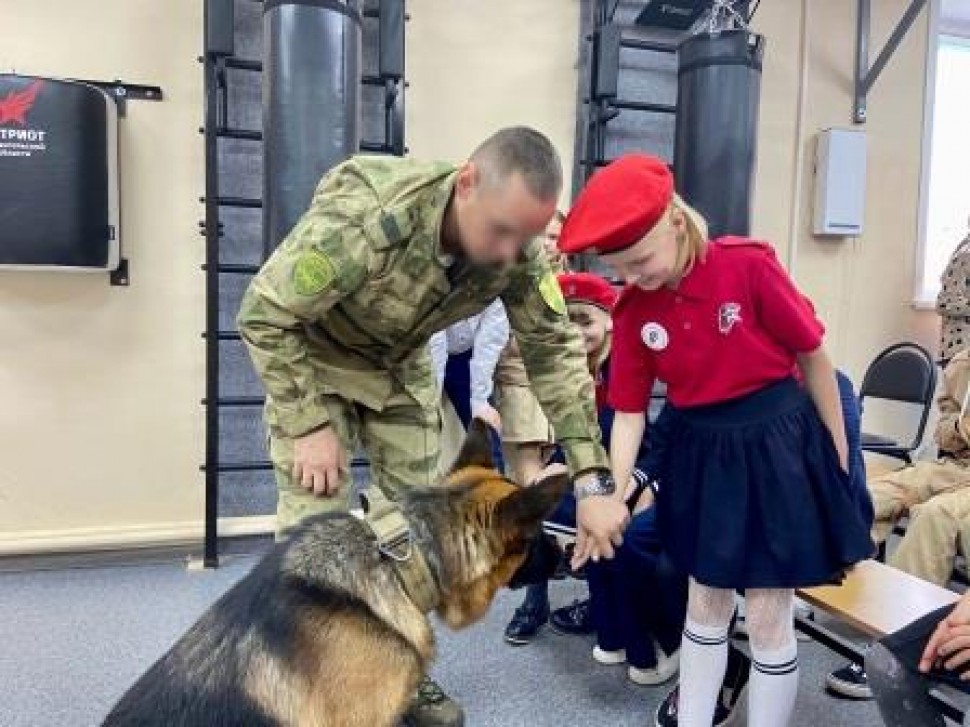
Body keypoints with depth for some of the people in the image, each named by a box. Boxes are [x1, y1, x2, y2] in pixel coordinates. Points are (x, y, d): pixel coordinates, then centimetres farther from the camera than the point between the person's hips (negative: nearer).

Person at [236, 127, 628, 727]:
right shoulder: (362, 222, -39)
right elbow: (264, 315, -27)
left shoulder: (519, 249, -24)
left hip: (402, 364, 4)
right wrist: (310, 424, -26)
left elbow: (556, 349, -17)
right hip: (314, 356, -4)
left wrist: (592, 478, -23)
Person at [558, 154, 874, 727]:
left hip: (776, 442, -3)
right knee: (706, 604, 17)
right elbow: (629, 412, -2)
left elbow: (813, 356, -6)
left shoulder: (749, 266, -18)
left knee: (768, 617, 5)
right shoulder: (632, 310, -8)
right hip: (699, 452, 4)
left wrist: (840, 462, 1)